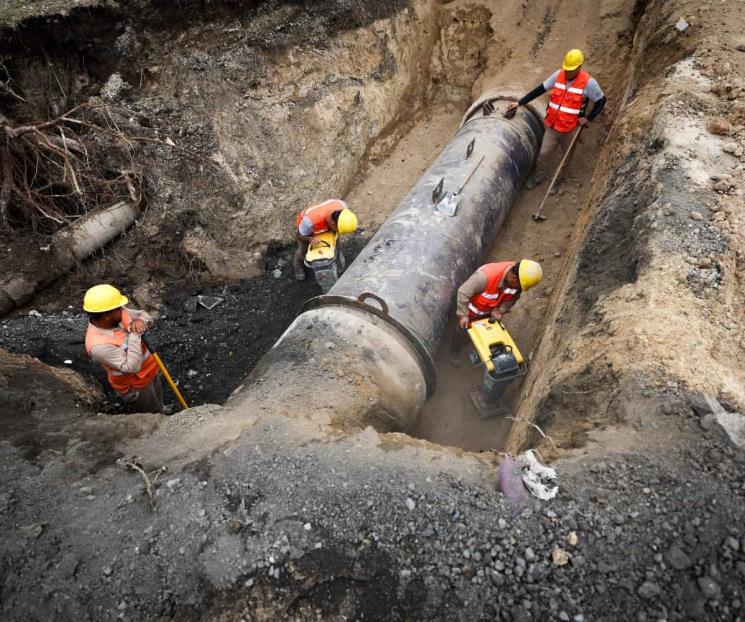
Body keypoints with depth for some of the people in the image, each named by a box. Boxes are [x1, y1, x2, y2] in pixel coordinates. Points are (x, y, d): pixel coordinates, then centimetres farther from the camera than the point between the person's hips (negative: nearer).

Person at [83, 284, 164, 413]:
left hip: (151, 370, 7)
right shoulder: (99, 345, -34)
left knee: (158, 411, 27)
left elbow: (144, 316, 1)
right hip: (135, 386, -7)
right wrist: (135, 334, -34)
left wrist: (141, 322, -24)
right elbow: (132, 367, -33)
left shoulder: (118, 315, -15)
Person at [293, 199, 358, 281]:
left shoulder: (342, 206, -38)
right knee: (304, 250, 12)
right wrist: (311, 239, -48)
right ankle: (298, 264, 44)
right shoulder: (311, 220, -49)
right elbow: (300, 235, -28)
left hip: (323, 222, 3)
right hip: (304, 224, -3)